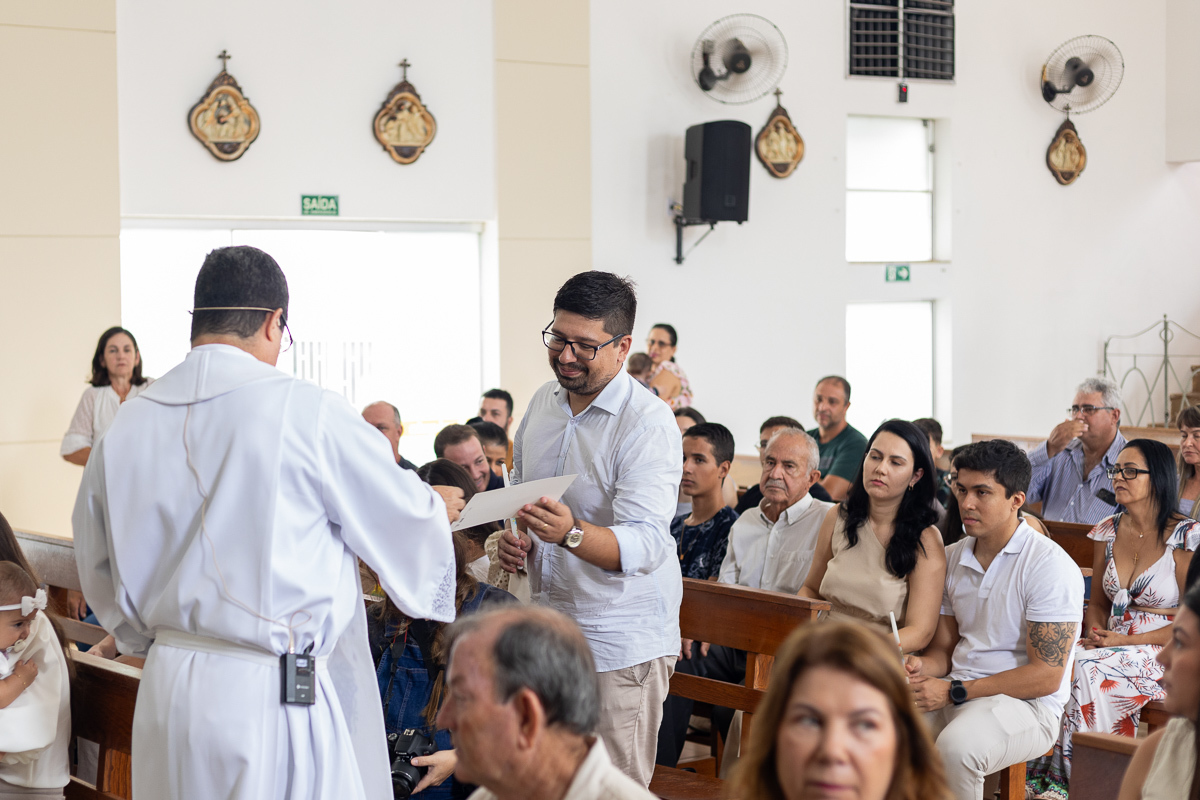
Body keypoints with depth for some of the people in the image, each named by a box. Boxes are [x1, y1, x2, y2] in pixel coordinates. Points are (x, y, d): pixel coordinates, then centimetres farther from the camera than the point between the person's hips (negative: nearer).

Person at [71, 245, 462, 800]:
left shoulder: (125, 426, 3)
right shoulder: (306, 412, -12)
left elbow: (99, 573, 15)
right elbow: (405, 522, 1)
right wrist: (438, 508, 24)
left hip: (165, 691, 6)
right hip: (272, 697, -5)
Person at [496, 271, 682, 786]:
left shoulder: (649, 424, -16)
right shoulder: (544, 401, 8)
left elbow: (645, 545, -26)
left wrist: (571, 532, -44)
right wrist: (514, 539, 2)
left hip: (620, 642, -7)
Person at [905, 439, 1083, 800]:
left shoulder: (1049, 565, -11)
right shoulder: (952, 558, 12)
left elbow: (1046, 676, -14)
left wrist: (954, 691, -17)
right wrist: (923, 666, -8)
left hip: (1026, 703, -6)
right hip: (955, 693, 6)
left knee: (955, 745, -36)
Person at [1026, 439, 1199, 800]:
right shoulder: (1108, 532, 9)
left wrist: (1124, 641, -15)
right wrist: (1095, 635, -7)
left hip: (1163, 653, -5)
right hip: (1113, 647, 5)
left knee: (1084, 668, -31)